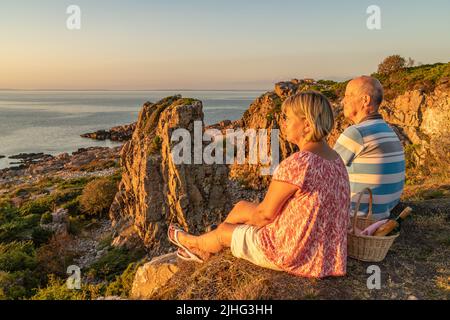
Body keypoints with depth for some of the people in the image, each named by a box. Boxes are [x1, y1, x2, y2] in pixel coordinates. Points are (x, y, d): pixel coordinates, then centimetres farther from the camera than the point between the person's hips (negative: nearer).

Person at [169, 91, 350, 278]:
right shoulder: (335, 160, 2)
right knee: (242, 207, 19)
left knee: (224, 230, 15)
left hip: (290, 254, -8)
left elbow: (266, 213, -17)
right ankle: (203, 249, 42)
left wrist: (236, 217, 6)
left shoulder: (295, 164, -27)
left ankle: (196, 243, 51)